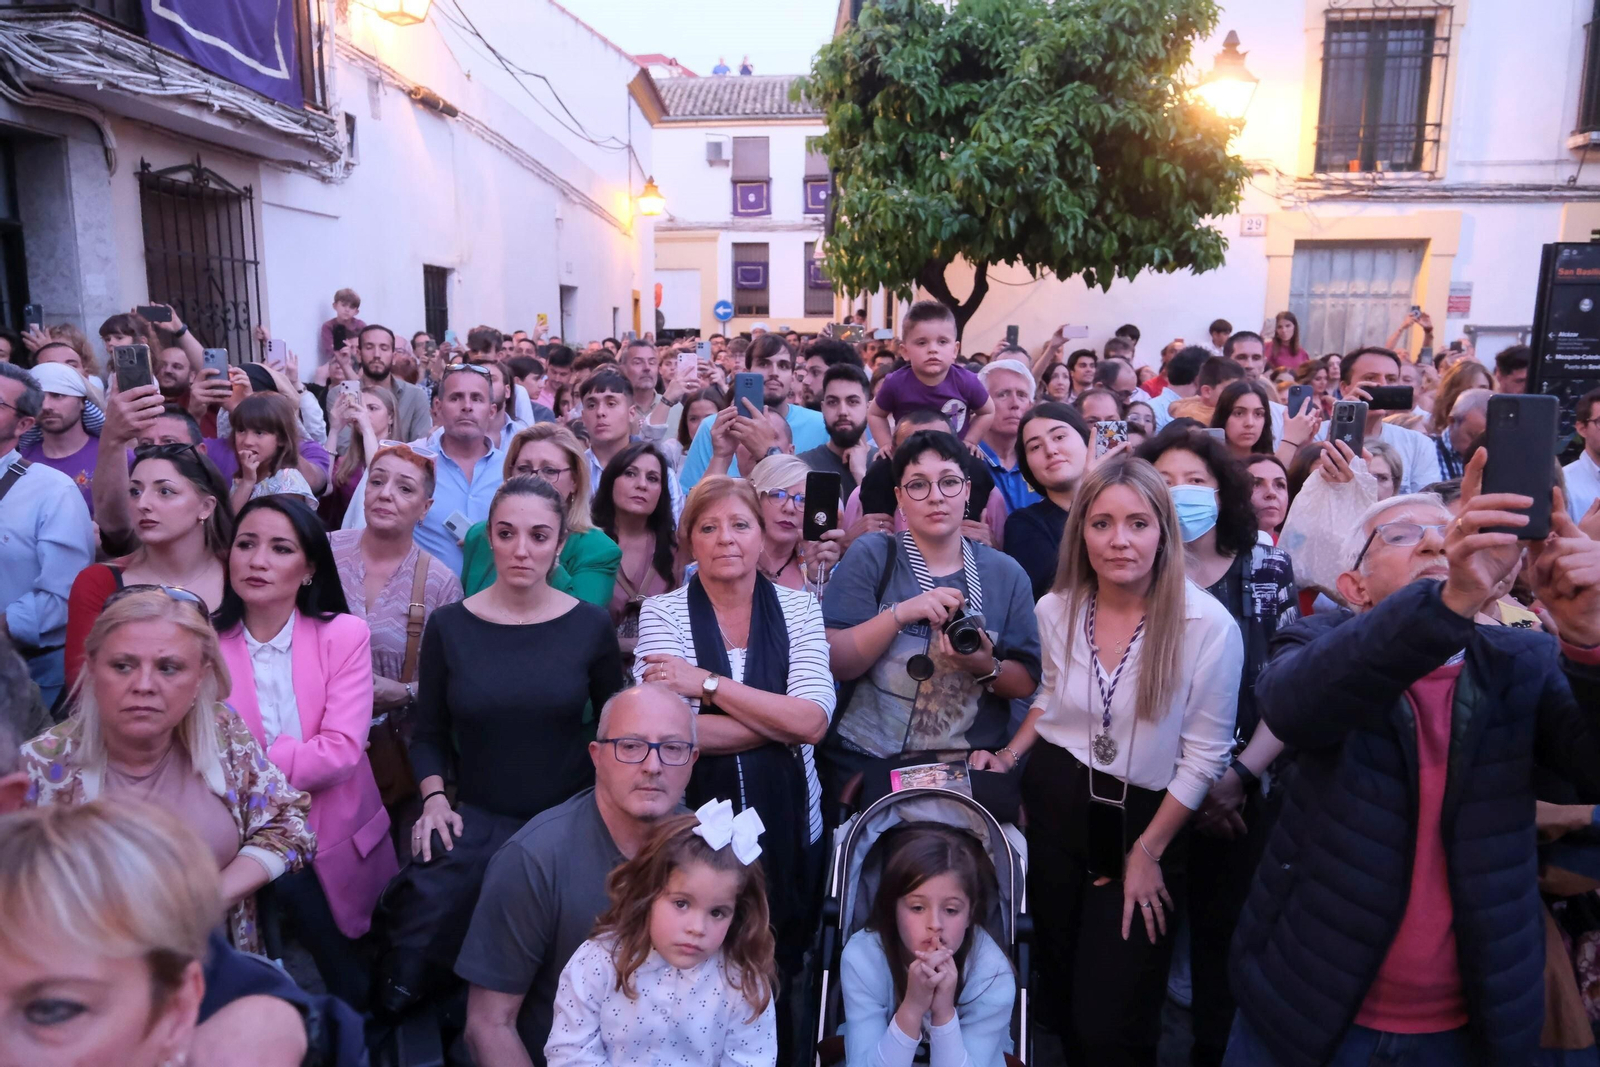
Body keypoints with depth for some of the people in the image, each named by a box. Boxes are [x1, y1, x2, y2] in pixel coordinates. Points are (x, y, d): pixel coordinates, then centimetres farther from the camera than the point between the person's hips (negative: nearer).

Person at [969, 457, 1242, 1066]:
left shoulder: (1209, 626, -19)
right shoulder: (1056, 609, -6)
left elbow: (1204, 755, -12)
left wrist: (1147, 850, -9)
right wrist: (1010, 755, 0)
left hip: (1144, 818, -3)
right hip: (1054, 802, 4)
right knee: (1058, 988, 20)